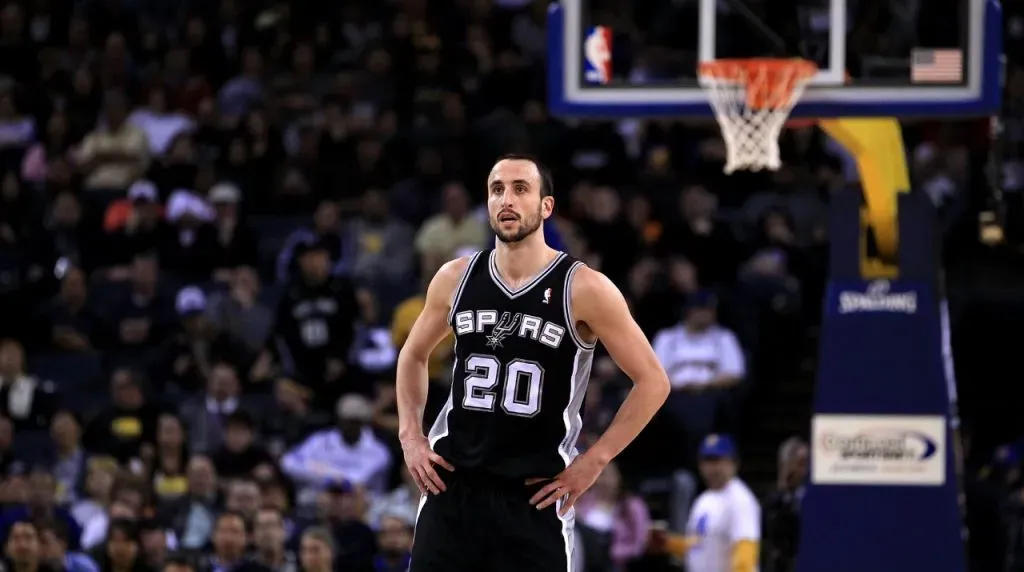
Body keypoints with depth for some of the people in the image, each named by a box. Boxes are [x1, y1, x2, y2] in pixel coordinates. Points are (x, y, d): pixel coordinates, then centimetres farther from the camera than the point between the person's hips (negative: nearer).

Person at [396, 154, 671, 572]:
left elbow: (652, 381, -5)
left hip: (535, 495, -3)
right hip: (452, 483, 3)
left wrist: (594, 461, -8)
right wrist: (410, 436, 9)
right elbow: (414, 355, 22)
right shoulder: (455, 279, 4)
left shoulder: (584, 290, -9)